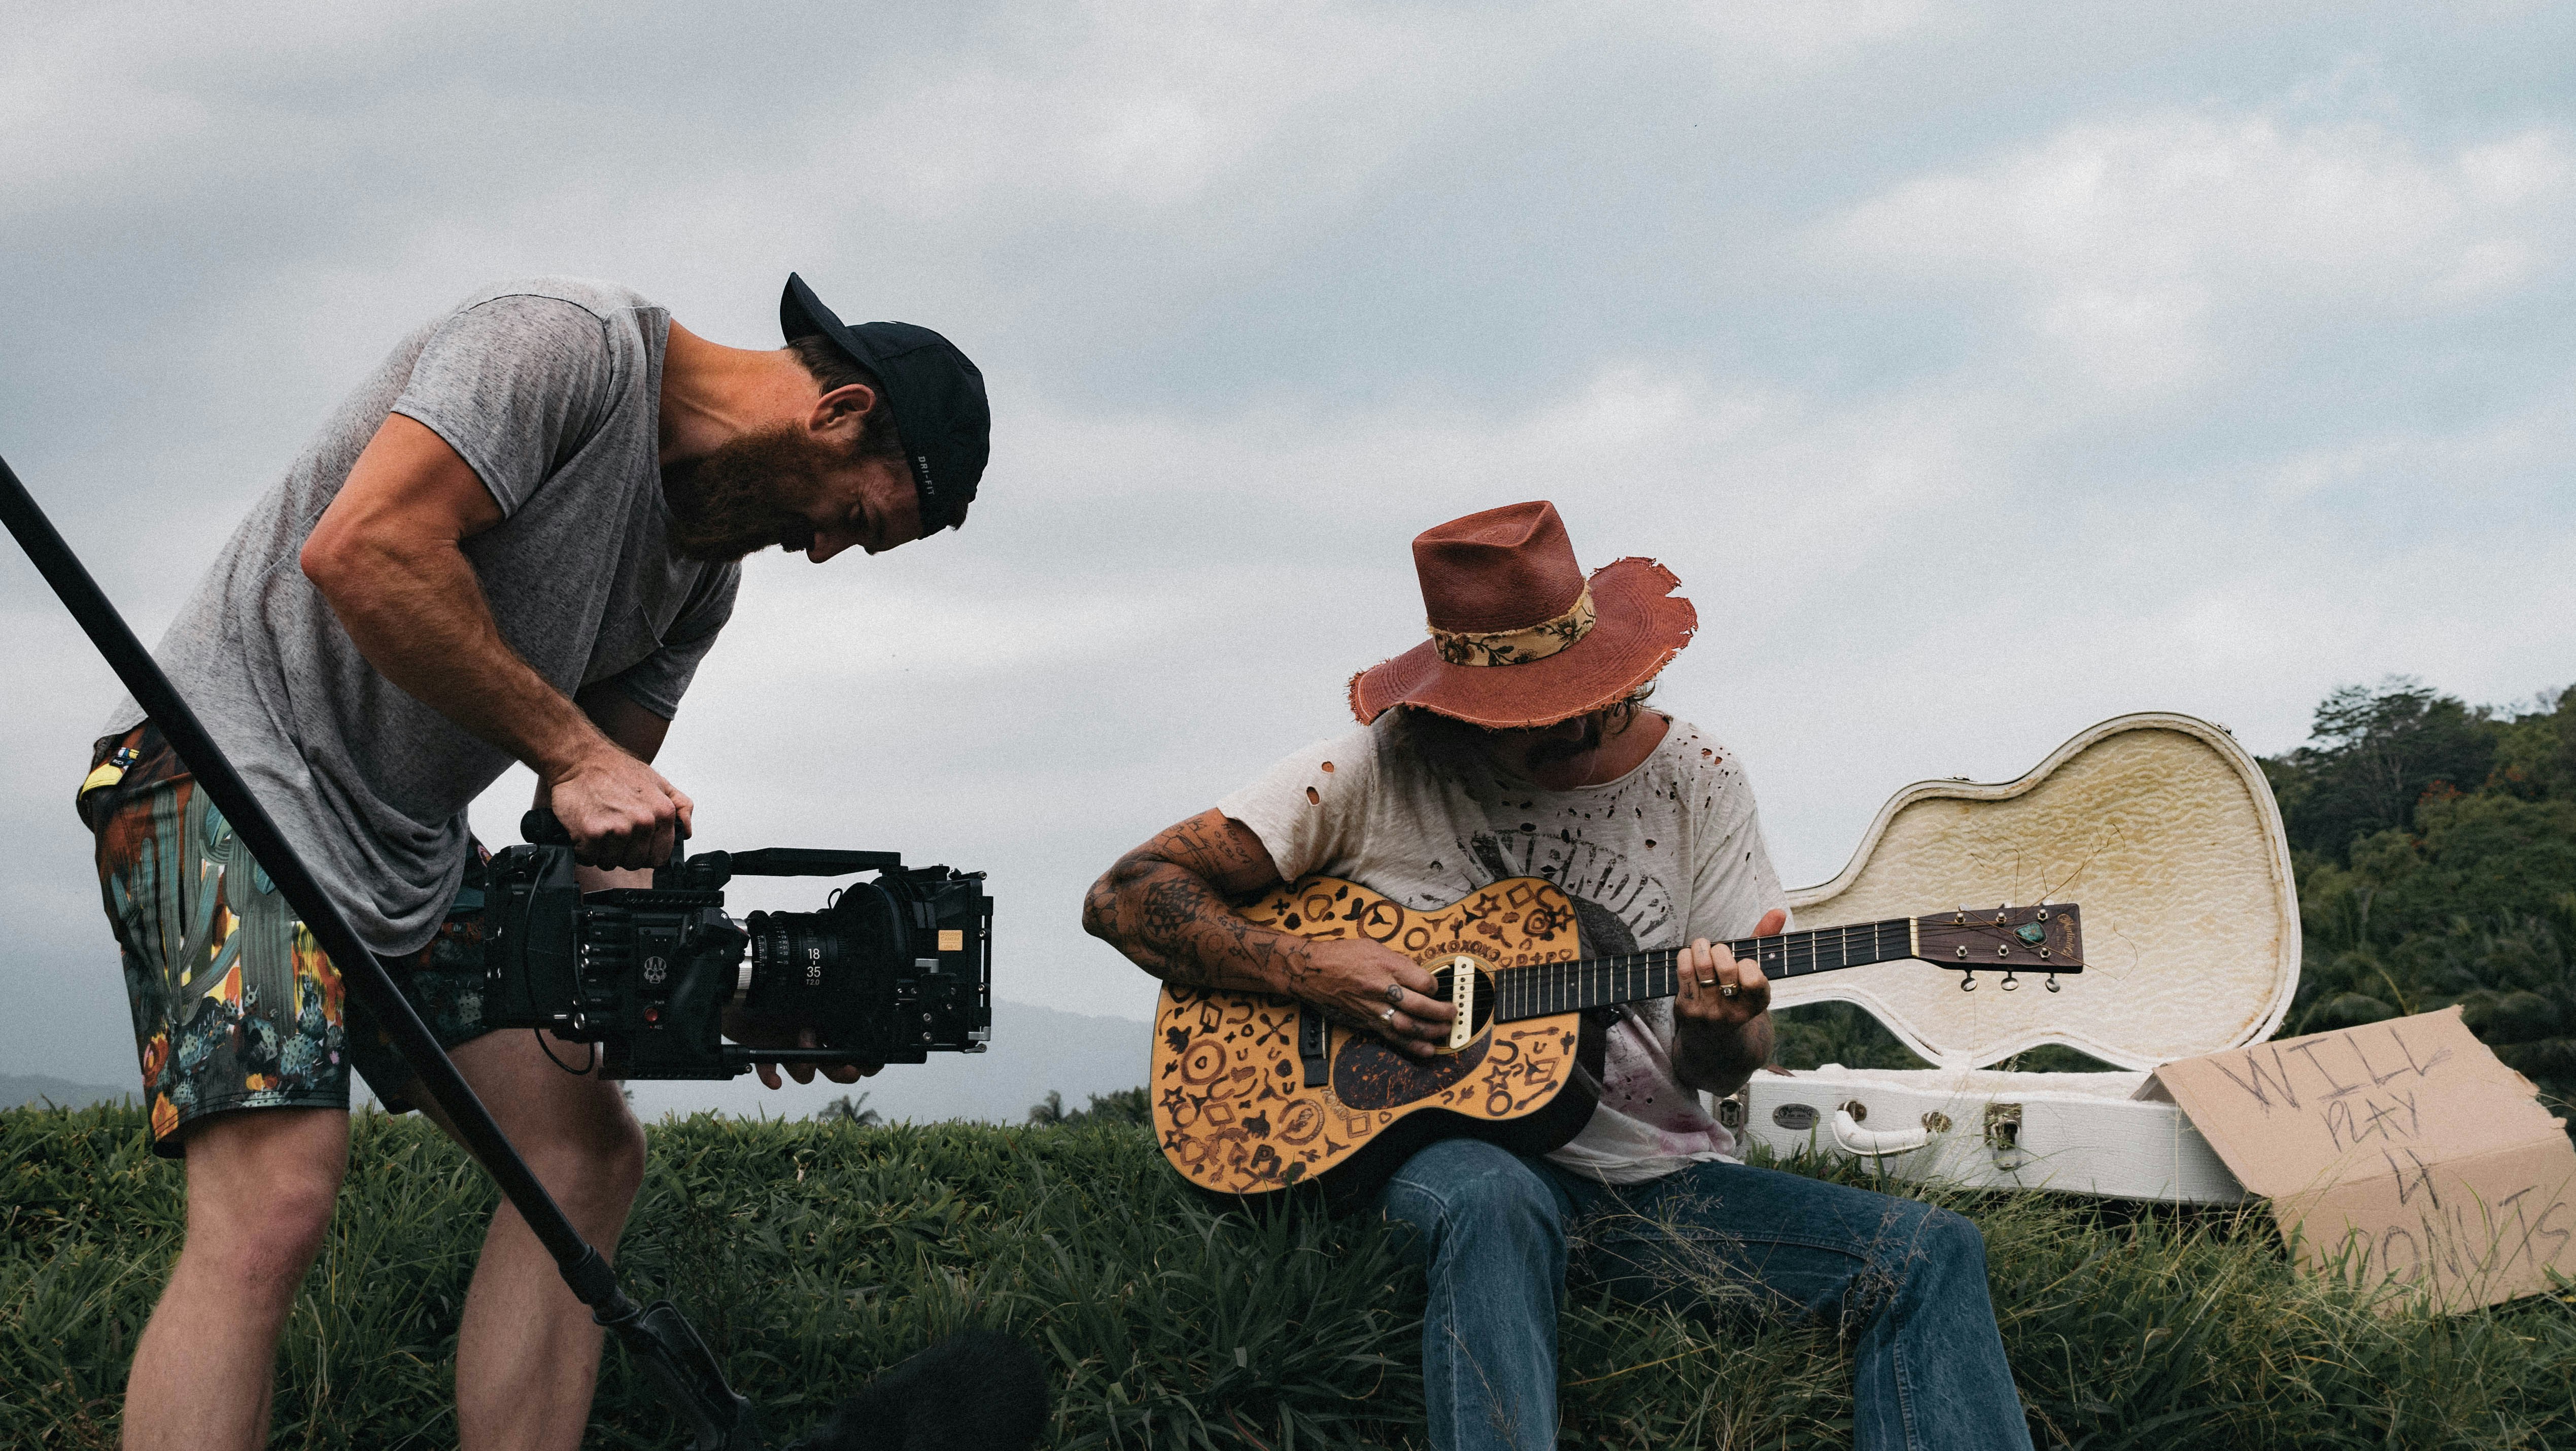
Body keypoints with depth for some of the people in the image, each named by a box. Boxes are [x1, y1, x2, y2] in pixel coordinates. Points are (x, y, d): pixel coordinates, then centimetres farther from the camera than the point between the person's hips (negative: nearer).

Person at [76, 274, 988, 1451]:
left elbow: (595, 819, 12)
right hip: (235, 765, -10)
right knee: (271, 1207, -22)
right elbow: (360, 551, -28)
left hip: (407, 845, 10)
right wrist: (575, 751, -24)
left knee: (587, 1148, 1)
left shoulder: (704, 565, 13)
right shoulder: (568, 341, -15)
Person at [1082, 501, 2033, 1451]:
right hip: (1444, 1151, -3)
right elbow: (1125, 896, -1)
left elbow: (1723, 1067, 8)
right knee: (1493, 1206, -40)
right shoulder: (1379, 774, -2)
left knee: (1930, 1255, -17)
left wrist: (1715, 1032, -17)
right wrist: (1308, 971, -15)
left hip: (1656, 1180, 4)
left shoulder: (1697, 784, 7)